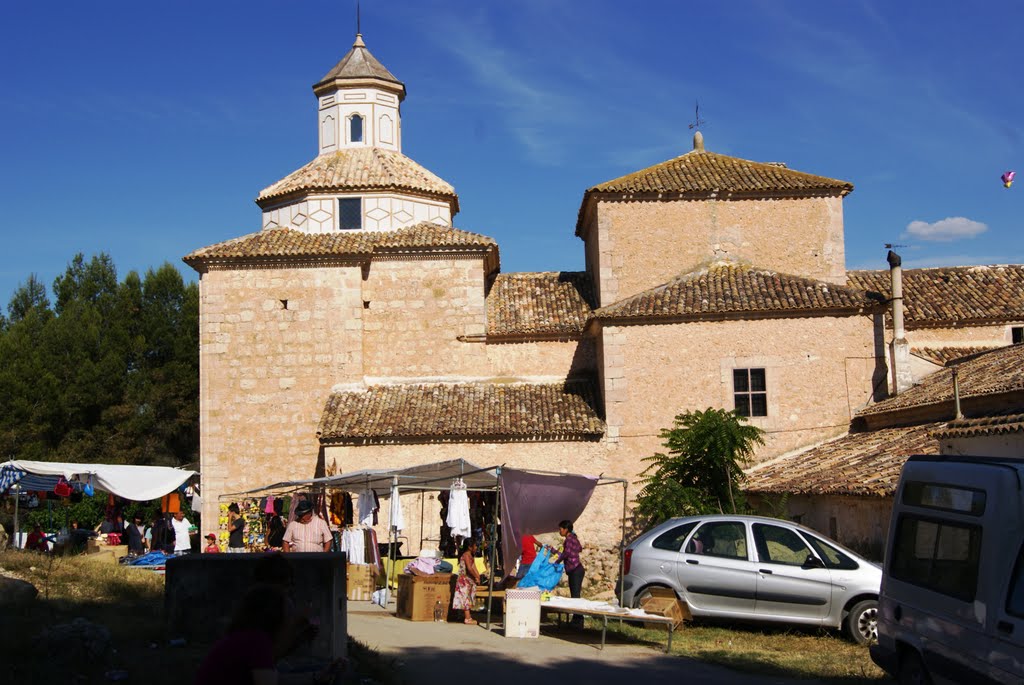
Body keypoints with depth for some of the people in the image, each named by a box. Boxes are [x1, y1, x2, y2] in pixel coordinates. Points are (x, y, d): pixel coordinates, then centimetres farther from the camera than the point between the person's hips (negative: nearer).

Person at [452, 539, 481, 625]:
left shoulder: (471, 556, 16)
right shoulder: (466, 555, -14)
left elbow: (474, 568, 13)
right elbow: (469, 568, -23)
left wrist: (477, 576, 0)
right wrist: (476, 577, -15)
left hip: (470, 580, 10)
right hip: (465, 579, -10)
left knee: (468, 599, 11)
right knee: (466, 598, -8)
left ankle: (468, 617, 16)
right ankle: (467, 618, -7)